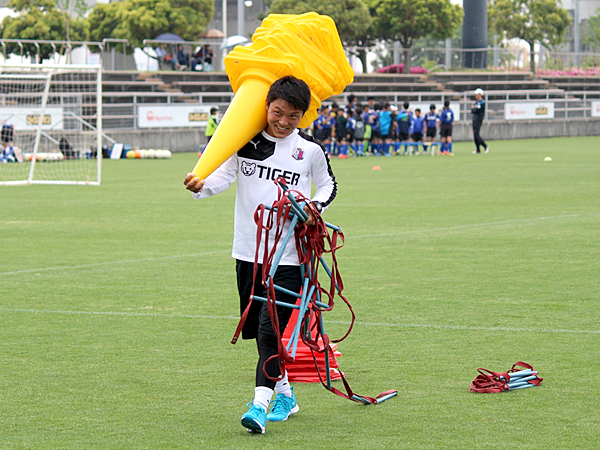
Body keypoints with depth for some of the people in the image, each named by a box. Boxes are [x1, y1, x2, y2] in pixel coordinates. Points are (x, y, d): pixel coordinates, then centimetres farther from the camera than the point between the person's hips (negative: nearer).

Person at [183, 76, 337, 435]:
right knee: (256, 327, 13)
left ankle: (260, 405, -18)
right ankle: (285, 393, 32)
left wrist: (315, 207, -8)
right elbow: (225, 175, -6)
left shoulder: (311, 149, -3)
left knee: (272, 329, -15)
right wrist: (201, 185, -28)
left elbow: (329, 185, 12)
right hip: (249, 251, 4)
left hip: (288, 254, -4)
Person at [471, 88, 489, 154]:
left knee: (476, 135, -13)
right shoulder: (476, 102, 16)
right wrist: (474, 110, -7)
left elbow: (477, 111, -18)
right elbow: (472, 111, 13)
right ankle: (478, 150, 11)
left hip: (479, 120, -9)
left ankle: (486, 146, -4)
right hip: (474, 119, 9)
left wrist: (473, 109, -2)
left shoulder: (482, 102, -12)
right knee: (475, 135, 7)